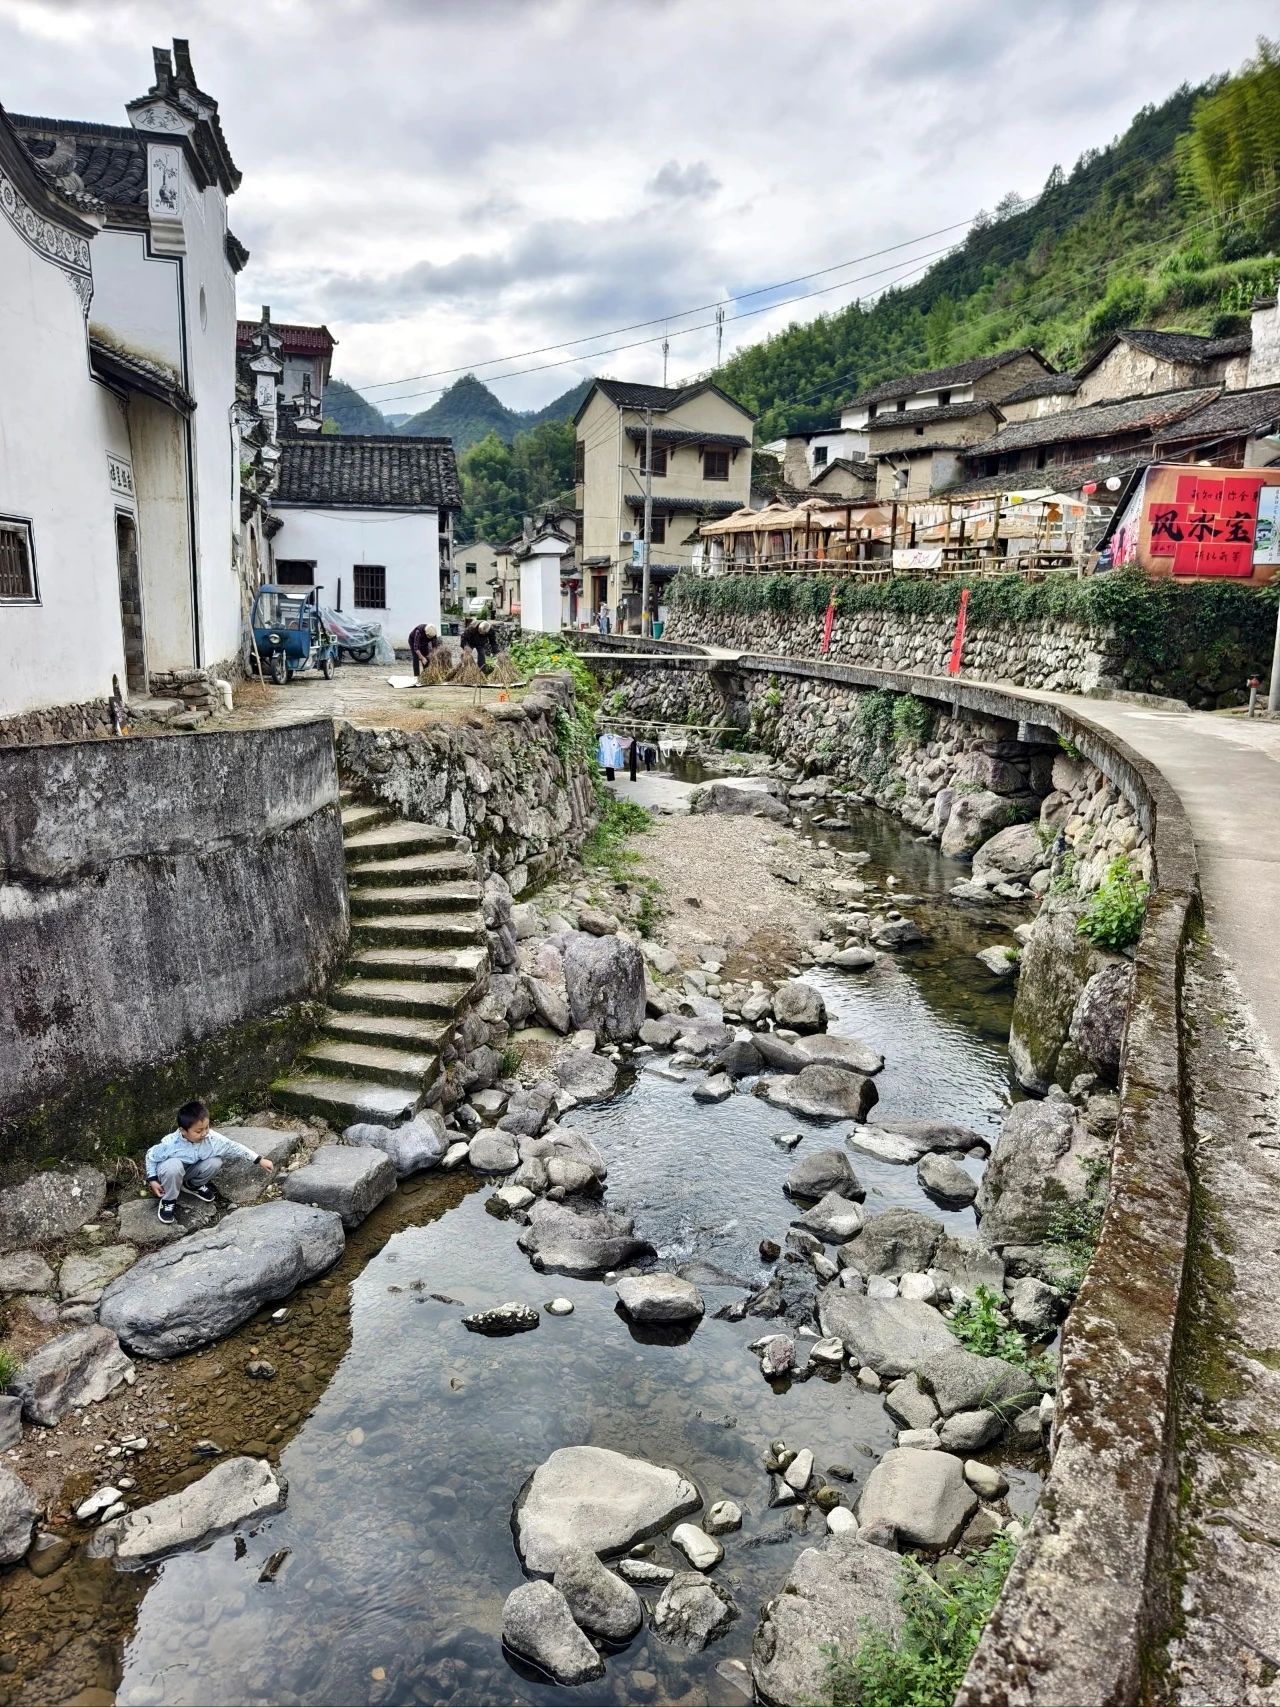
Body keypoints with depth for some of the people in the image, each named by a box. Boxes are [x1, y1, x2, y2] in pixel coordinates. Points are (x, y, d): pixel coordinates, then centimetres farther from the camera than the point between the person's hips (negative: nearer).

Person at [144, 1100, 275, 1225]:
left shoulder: (212, 1138, -25)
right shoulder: (170, 1144, -34)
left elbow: (233, 1147, -18)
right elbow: (151, 1155, -16)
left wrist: (259, 1160, -18)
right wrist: (152, 1180, -19)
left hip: (190, 1170, 4)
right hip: (172, 1170, -4)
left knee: (215, 1162, -22)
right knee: (173, 1166, -39)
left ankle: (193, 1185, 9)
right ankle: (168, 1201, -11)